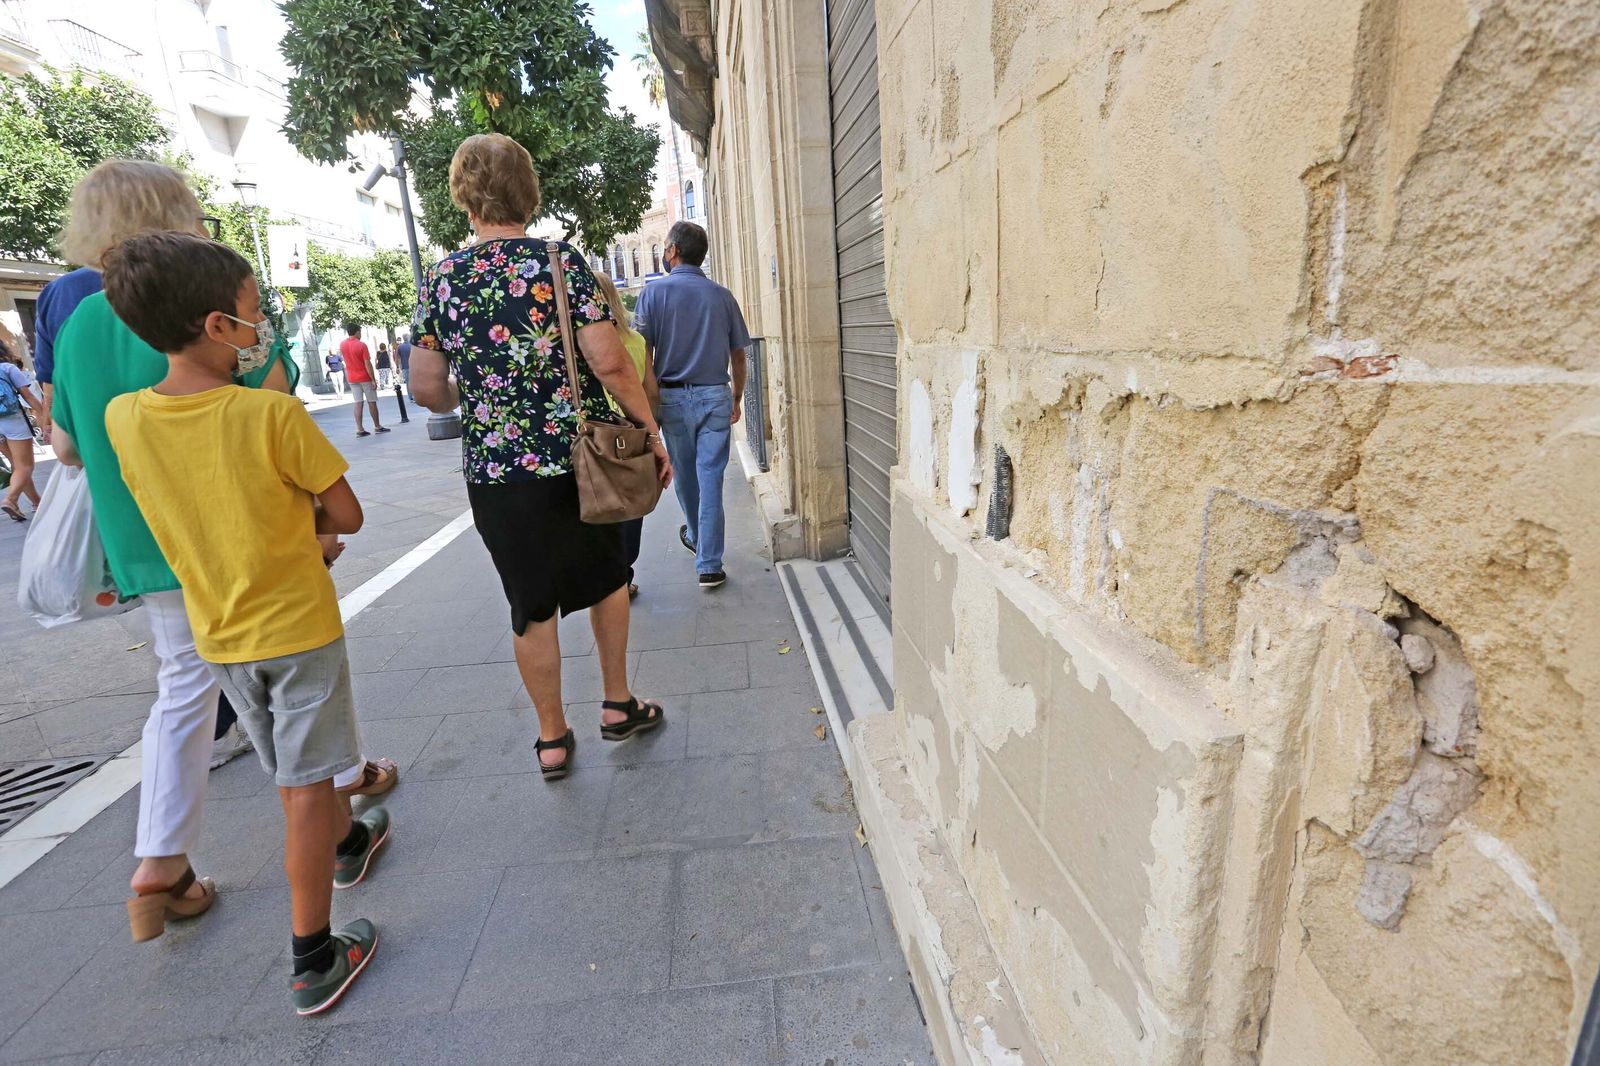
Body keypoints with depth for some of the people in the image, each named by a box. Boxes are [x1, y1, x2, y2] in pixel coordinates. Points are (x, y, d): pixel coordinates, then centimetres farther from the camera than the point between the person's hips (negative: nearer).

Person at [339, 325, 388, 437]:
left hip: (352, 378, 5)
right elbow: (368, 364, -18)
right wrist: (373, 380, -14)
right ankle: (377, 426, 14)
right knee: (372, 402, 6)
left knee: (358, 403, 3)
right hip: (365, 377, -5)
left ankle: (359, 429, -3)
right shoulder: (361, 345, -15)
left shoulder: (342, 344, 3)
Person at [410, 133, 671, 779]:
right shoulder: (561, 260, -5)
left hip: (495, 470, 2)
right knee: (606, 578, 21)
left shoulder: (442, 278, 3)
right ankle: (617, 705, 31)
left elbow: (427, 390, 4)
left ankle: (552, 739, 25)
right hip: (578, 458, -1)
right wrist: (651, 430, -3)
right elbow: (609, 363, -14)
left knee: (532, 607, 13)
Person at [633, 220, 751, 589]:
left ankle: (695, 536, 42)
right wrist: (736, 400, 18)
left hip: (673, 396, 0)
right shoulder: (722, 296, 3)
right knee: (710, 479, 0)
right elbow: (738, 356, 6)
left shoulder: (654, 292, -3)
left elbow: (644, 354, -8)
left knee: (685, 475, 18)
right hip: (715, 396, 1)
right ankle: (708, 565, 1)